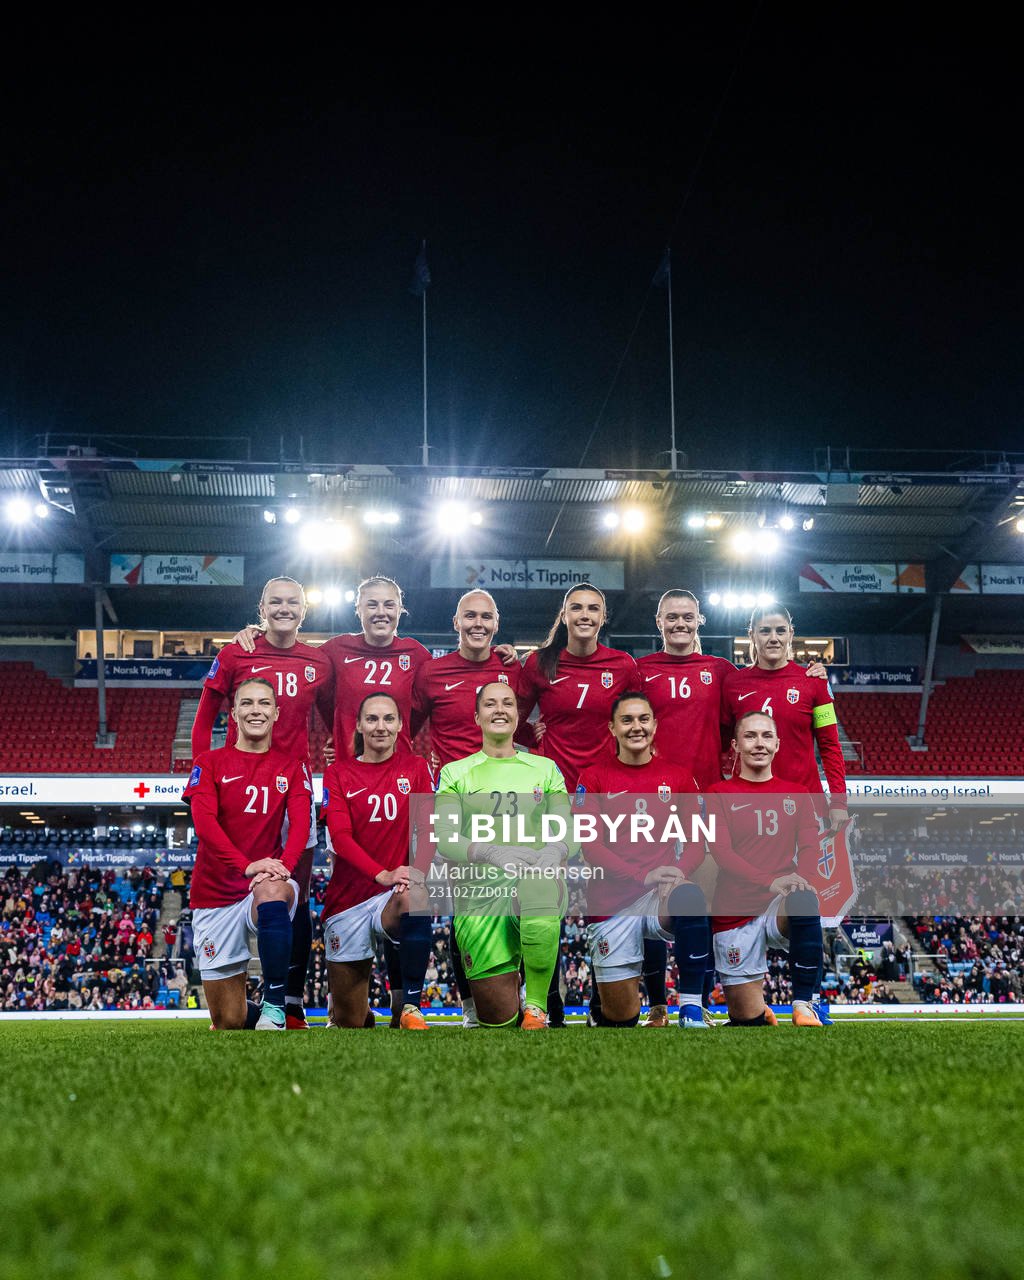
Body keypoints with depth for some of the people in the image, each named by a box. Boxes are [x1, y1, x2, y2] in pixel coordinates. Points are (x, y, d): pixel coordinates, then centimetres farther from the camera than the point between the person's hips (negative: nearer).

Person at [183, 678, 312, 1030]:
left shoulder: (292, 768, 7)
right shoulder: (210, 762, 3)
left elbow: (300, 822, -6)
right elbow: (204, 822, -11)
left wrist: (284, 865, -28)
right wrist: (247, 865, -26)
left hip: (268, 886, -1)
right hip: (216, 894, 1)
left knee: (273, 891, -41)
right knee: (229, 1022, 2)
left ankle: (274, 1007, -30)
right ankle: (255, 1015, 40)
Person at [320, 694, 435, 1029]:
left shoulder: (415, 767, 6)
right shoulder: (338, 773, 3)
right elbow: (340, 836, -10)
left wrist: (417, 873, -24)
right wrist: (383, 874, -26)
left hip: (393, 899, 0)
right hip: (348, 899, 0)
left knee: (416, 898, -39)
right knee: (349, 1022, 4)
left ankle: (411, 1007, -26)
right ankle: (359, 1010, 43)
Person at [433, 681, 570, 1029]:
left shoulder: (545, 769, 14)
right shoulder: (455, 773, 9)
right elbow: (445, 839, -3)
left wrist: (554, 851, -20)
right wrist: (494, 853, -23)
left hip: (536, 879, 0)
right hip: (478, 897, 0)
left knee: (539, 886, -40)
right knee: (498, 1020, -9)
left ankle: (536, 1004, -17)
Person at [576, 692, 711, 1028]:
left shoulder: (677, 777, 9)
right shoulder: (594, 778, 3)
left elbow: (696, 841, 8)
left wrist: (678, 872, -15)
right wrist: (642, 876, -18)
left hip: (662, 896, 1)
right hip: (612, 903, 0)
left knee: (691, 897, -38)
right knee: (622, 1017, 0)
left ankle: (692, 1011, -29)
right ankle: (599, 1012, 40)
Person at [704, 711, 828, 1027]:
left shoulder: (797, 793, 12)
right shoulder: (719, 794, 3)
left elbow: (810, 848, 2)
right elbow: (721, 852, -10)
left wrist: (799, 877, -23)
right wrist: (771, 882, -27)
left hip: (780, 907, 1)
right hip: (734, 915, -1)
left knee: (804, 900, -36)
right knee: (748, 1020, -2)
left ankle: (803, 1007, -28)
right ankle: (761, 1011, 37)